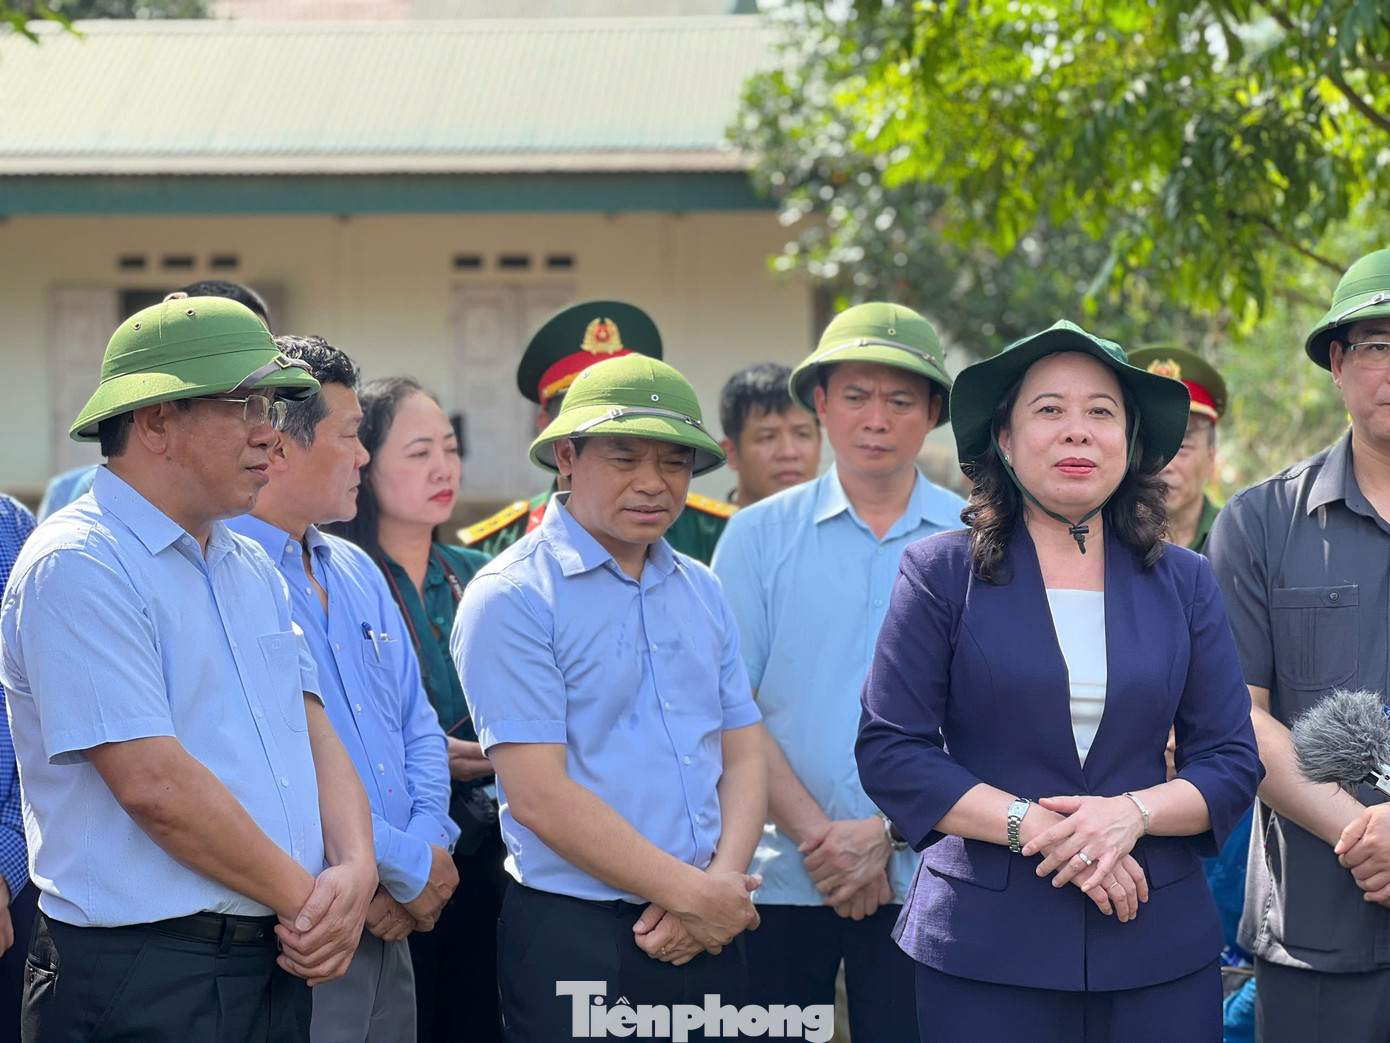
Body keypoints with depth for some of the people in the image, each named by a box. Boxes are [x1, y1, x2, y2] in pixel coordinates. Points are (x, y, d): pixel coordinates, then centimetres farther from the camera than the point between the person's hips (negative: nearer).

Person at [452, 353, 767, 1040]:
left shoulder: (702, 592, 12)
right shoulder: (510, 598, -9)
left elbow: (743, 756, 10)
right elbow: (539, 796, -15)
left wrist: (723, 884, -8)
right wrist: (696, 896, -12)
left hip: (709, 936, 6)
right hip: (574, 943, -6)